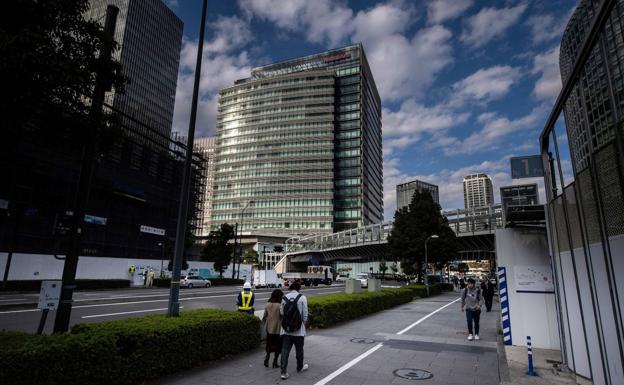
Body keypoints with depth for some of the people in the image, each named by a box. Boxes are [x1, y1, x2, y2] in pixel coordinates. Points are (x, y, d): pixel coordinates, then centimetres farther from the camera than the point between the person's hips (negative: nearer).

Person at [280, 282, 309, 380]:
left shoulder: (284, 297, 0)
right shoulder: (302, 297, -8)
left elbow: (281, 312, 2)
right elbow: (305, 314, -7)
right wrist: (304, 324, 8)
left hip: (286, 329, 2)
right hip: (298, 330, -2)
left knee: (285, 350, 6)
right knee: (299, 350, 17)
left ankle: (284, 372, 5)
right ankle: (300, 367, 35)